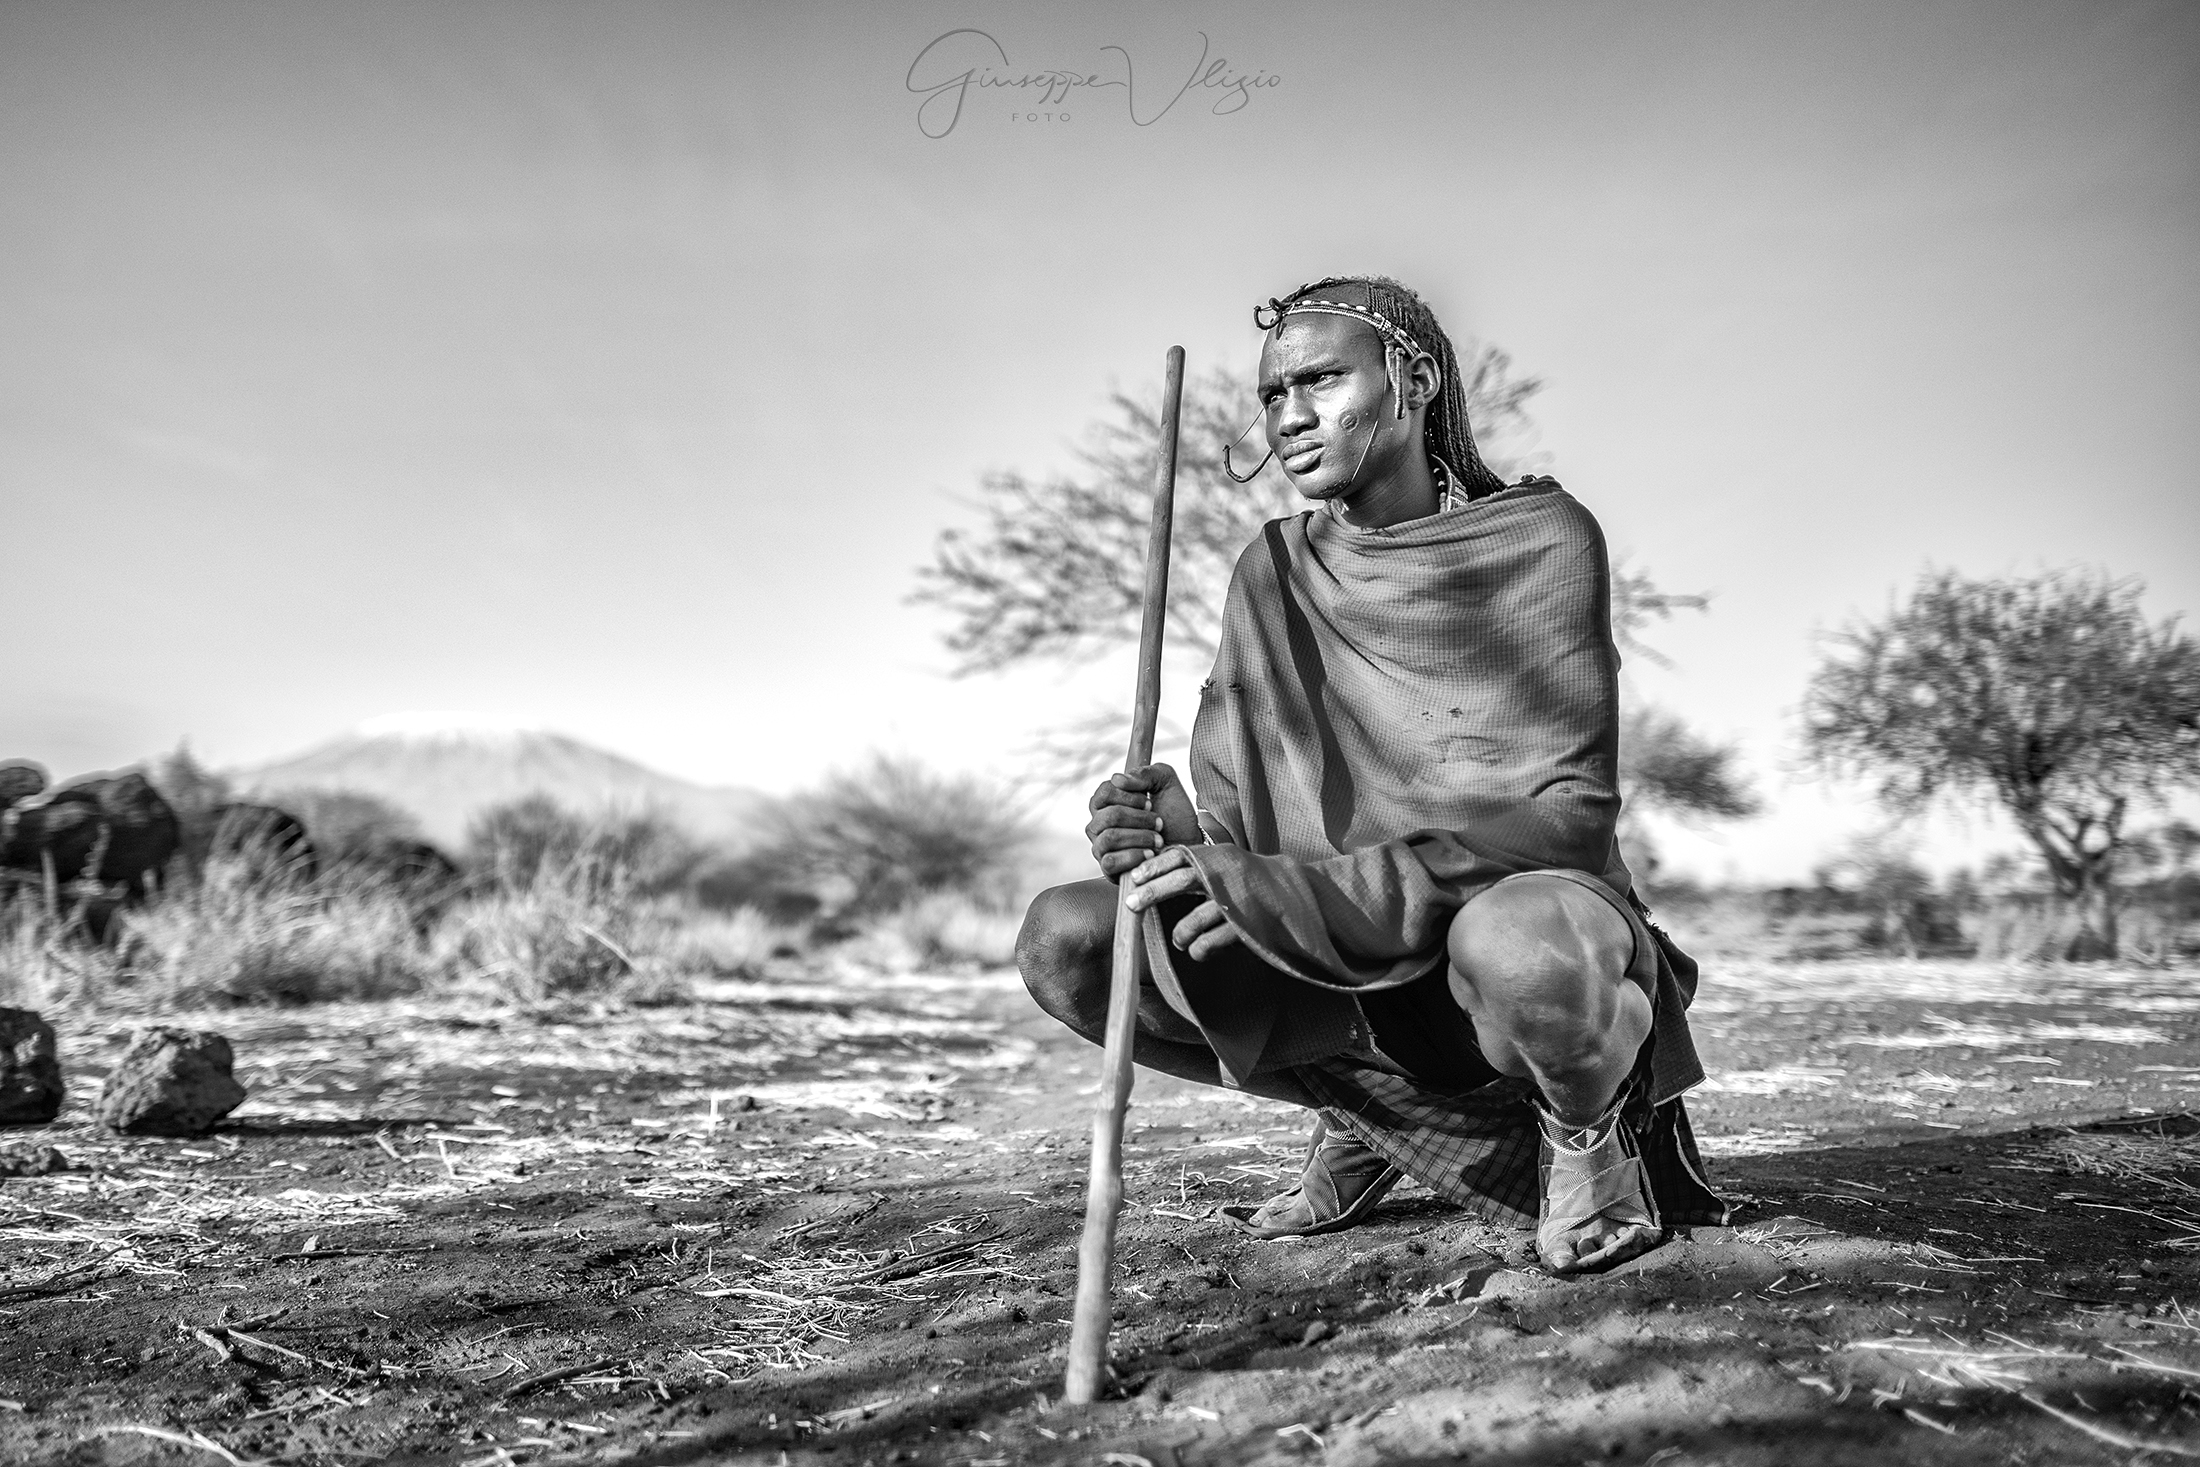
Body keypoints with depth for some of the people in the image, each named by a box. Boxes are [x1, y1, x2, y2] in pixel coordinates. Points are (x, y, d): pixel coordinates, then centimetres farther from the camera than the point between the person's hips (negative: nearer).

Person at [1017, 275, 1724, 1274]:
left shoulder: (1542, 537, -9)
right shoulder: (1275, 572, 4)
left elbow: (1572, 813, -19)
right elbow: (1240, 818, 1)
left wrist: (1303, 888, -30)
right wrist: (1185, 847, -26)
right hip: (1347, 968, 5)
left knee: (1523, 934, -41)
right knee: (1064, 940, -14)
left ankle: (1591, 1126, -2)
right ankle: (1365, 1118, 8)